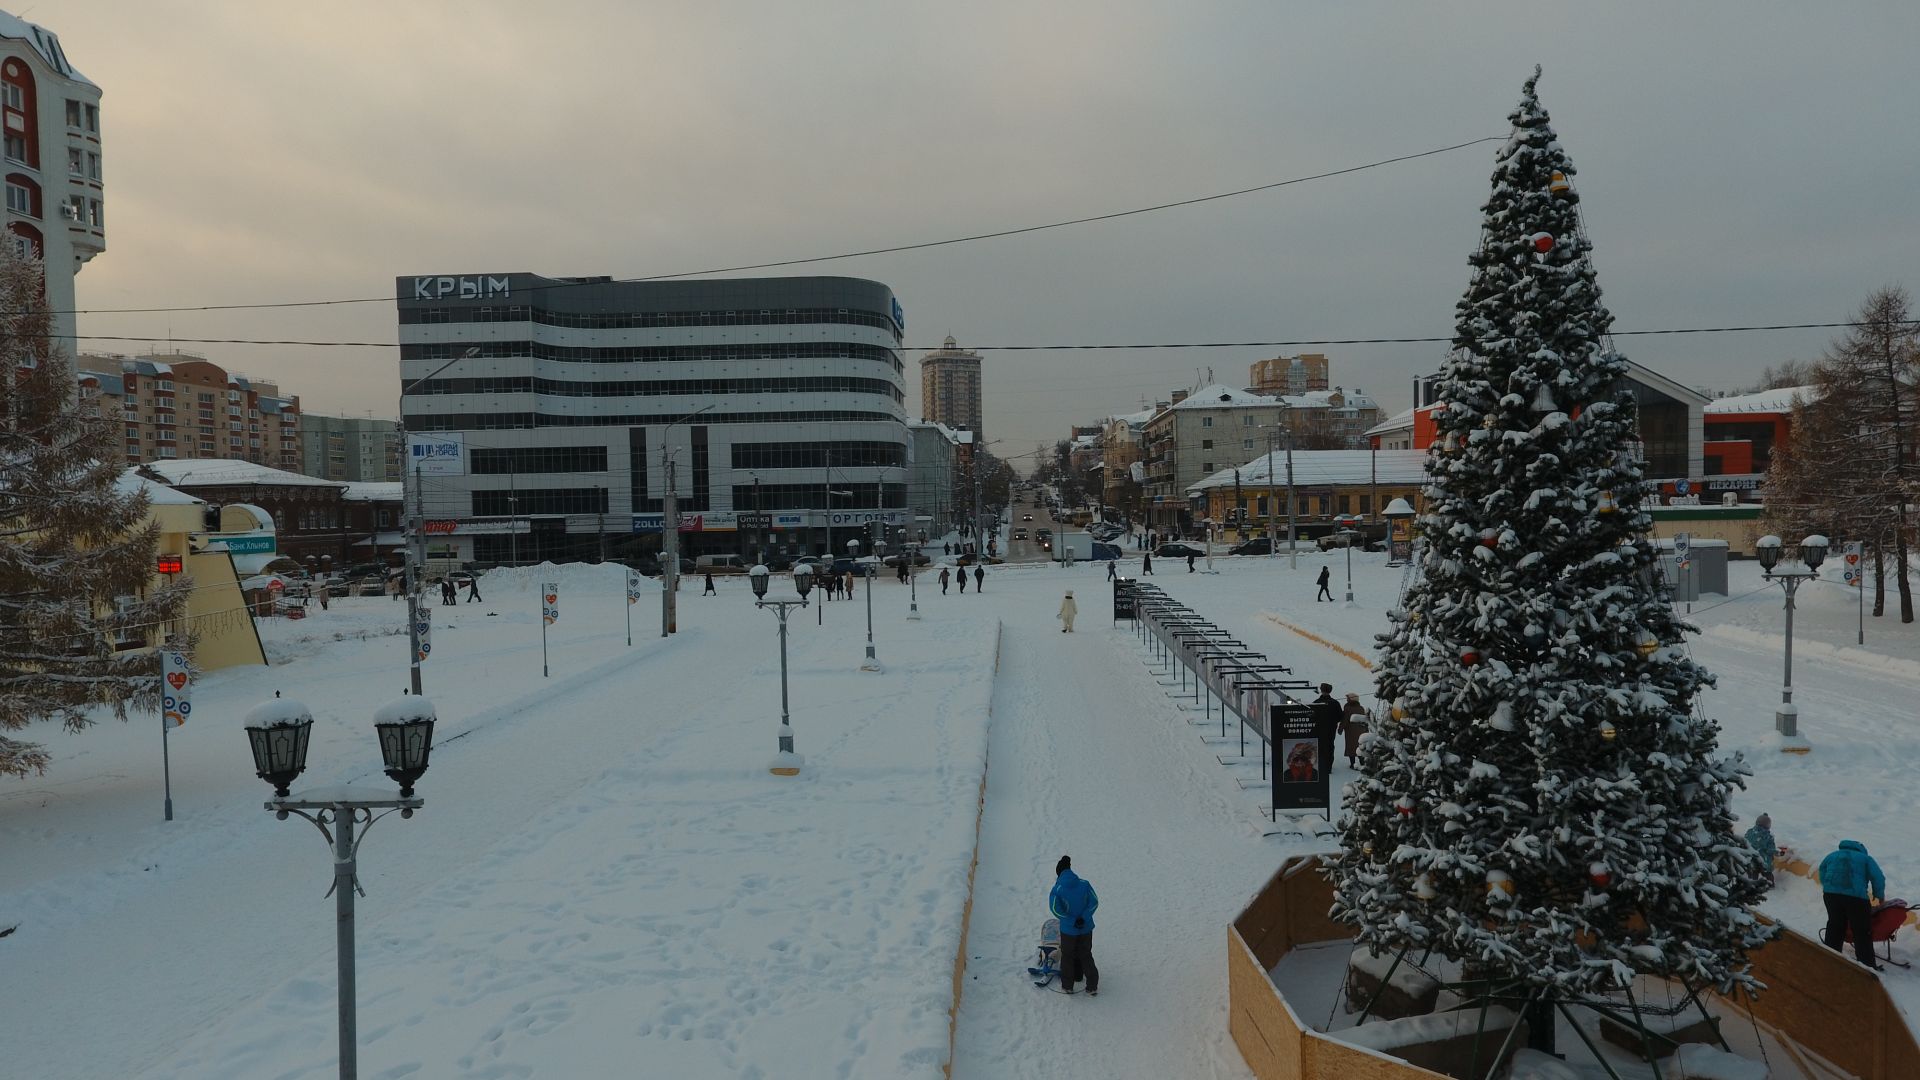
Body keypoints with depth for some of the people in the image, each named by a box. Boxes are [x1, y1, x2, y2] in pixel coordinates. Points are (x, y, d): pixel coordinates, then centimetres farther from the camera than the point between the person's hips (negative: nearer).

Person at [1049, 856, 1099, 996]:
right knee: (1086, 956, 18)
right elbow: (1094, 902, -9)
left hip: (1068, 930, -2)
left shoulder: (1057, 889, -13)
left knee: (1067, 957, 18)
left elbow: (1055, 908, -18)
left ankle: (1067, 985, 28)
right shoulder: (1084, 884, -7)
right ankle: (1092, 987, 20)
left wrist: (1072, 921, -16)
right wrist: (1083, 918, -15)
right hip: (1086, 928, 2)